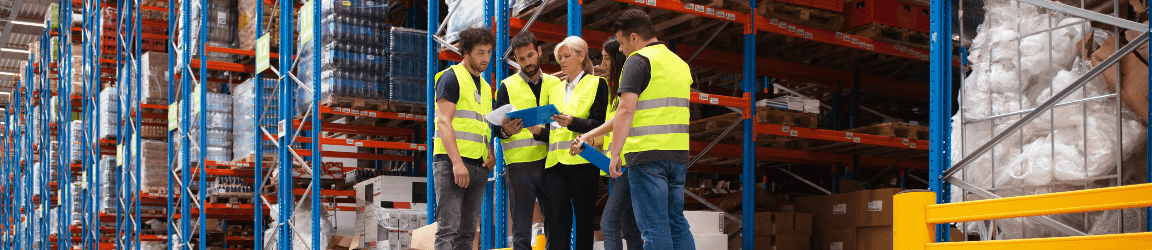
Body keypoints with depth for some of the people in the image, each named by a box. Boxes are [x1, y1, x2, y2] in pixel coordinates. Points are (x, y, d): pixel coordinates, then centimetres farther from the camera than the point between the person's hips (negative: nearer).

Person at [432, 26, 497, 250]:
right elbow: (444, 122, -11)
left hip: (479, 167, 8)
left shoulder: (485, 86, 22)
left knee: (468, 232, 6)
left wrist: (491, 155, 5)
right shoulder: (452, 77, -2)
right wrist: (457, 163, -20)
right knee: (449, 228, -13)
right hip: (451, 163, -8)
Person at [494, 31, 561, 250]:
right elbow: (497, 127, 2)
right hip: (520, 163, -2)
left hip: (549, 161, 2)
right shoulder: (508, 87, 8)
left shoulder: (554, 84, 14)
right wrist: (506, 130, -23)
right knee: (521, 230, -3)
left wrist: (540, 131, -12)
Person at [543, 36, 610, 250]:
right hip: (555, 161, 5)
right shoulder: (555, 90, 24)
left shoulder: (596, 84, 6)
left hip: (582, 161, -5)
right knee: (557, 222, -4)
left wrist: (572, 122, -20)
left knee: (584, 220, -4)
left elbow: (599, 124, -5)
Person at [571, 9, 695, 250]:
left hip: (647, 153, -7)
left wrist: (615, 154, -12)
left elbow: (626, 111, -15)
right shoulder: (680, 63, 21)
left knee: (653, 228, -5)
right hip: (679, 154, 8)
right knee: (677, 223, 10)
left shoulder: (639, 61, -5)